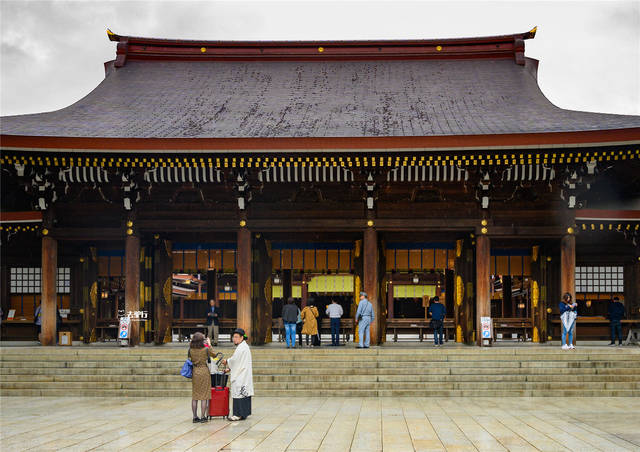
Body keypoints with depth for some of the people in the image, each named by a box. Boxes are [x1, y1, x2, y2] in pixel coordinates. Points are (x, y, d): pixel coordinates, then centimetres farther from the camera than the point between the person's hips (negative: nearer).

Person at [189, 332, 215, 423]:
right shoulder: (206, 349, -12)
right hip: (204, 371, -3)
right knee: (204, 396, 3)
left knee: (194, 396, 9)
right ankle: (203, 417, 2)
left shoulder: (191, 349, -4)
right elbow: (214, 355, 6)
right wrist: (209, 345, 16)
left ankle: (195, 417, 11)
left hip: (194, 372, 3)